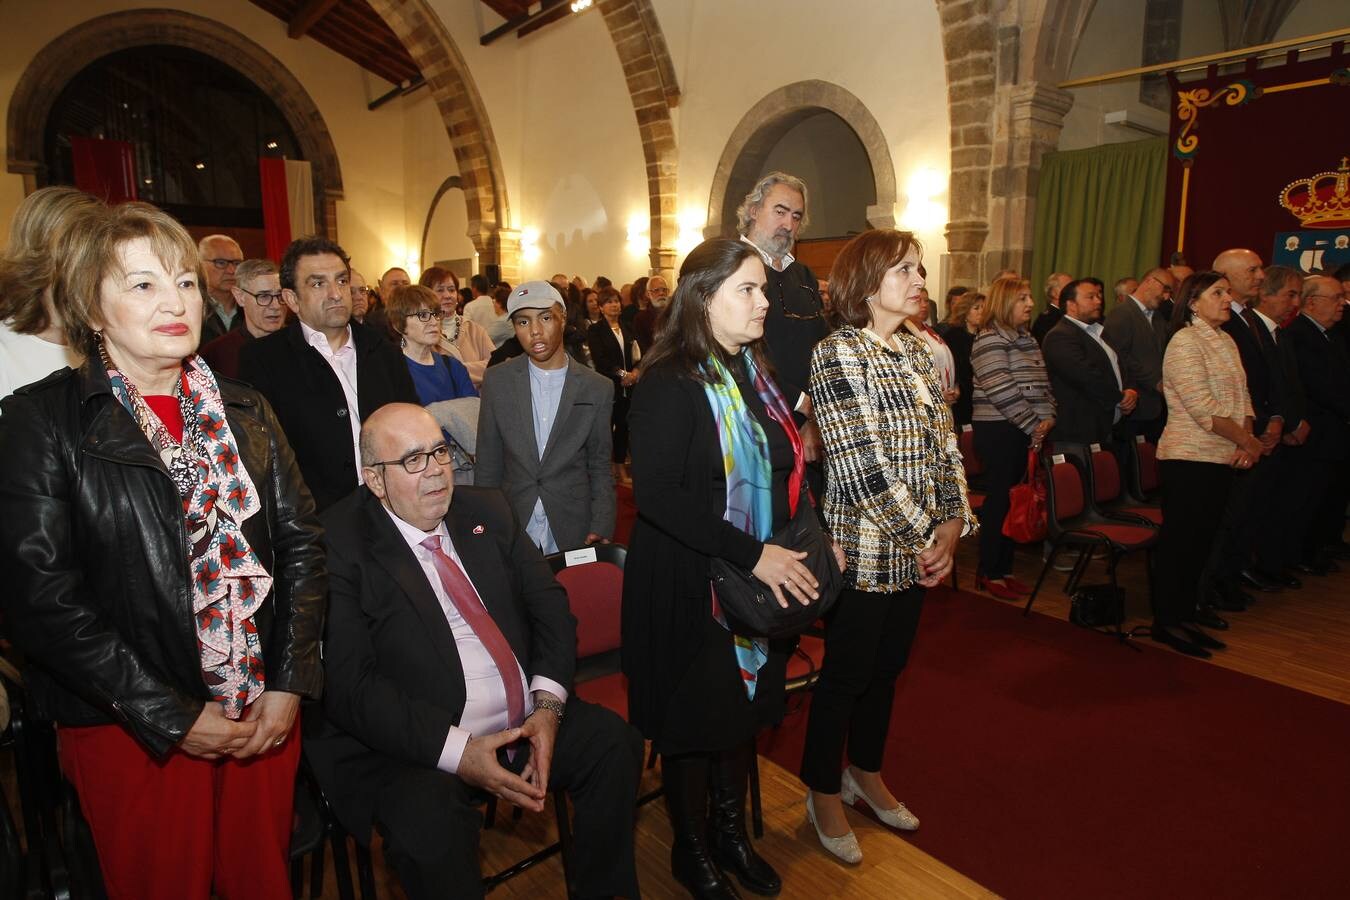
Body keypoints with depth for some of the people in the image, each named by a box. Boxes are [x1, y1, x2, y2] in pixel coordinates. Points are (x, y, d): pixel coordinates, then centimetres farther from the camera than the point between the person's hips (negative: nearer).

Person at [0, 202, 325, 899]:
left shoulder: (244, 411, 7)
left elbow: (300, 543, 4)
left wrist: (289, 684, -5)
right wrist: (173, 717, -14)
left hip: (266, 715, 4)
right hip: (131, 733, -3)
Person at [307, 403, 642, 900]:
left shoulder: (488, 511, 7)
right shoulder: (340, 546, -10)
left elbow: (550, 605, 5)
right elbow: (347, 686, -15)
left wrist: (548, 706, -10)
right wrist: (456, 752, -22)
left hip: (529, 722, 6)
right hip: (417, 745, -5)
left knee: (616, 744, -9)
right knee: (430, 825, -32)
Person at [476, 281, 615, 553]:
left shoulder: (598, 389, -4)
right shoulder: (496, 381, -1)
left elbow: (600, 468, 2)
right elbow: (487, 464, 4)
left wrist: (601, 531, -8)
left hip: (574, 532, 0)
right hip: (510, 533, 1)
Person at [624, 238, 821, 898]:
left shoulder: (754, 373, 6)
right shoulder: (669, 383, -18)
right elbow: (656, 493, -27)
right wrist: (751, 554, -28)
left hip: (762, 578, 7)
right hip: (690, 588, -7)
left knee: (745, 709, 21)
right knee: (694, 724, 11)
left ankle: (731, 831, 45)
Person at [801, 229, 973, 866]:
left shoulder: (919, 353, 10)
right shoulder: (836, 354, -13)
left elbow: (944, 444, 9)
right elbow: (860, 465, -19)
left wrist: (954, 520, -3)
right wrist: (922, 534, -15)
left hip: (920, 549, 7)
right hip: (864, 549, -7)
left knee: (887, 667, 20)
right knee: (845, 673, 7)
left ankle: (866, 772, 41)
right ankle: (825, 793, 28)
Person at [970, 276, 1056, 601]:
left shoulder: (1027, 338, 17)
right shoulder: (990, 339, -10)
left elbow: (1042, 383, 18)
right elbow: (1002, 391, -17)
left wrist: (1048, 417, 2)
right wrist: (1033, 424, -14)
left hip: (1029, 432, 8)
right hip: (999, 431, -8)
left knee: (1014, 500, 11)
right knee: (999, 499, -3)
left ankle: (1004, 568, 21)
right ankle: (988, 572, 8)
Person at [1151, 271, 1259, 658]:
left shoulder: (1226, 341, 14)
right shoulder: (1184, 342, -11)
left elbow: (1242, 398, 13)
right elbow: (1202, 407, -17)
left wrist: (1247, 441, -3)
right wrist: (1247, 441, -10)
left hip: (1222, 458, 8)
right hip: (1189, 457, -8)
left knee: (1201, 539, 12)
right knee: (1179, 539, -2)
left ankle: (1186, 615, 22)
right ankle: (1165, 622, 8)